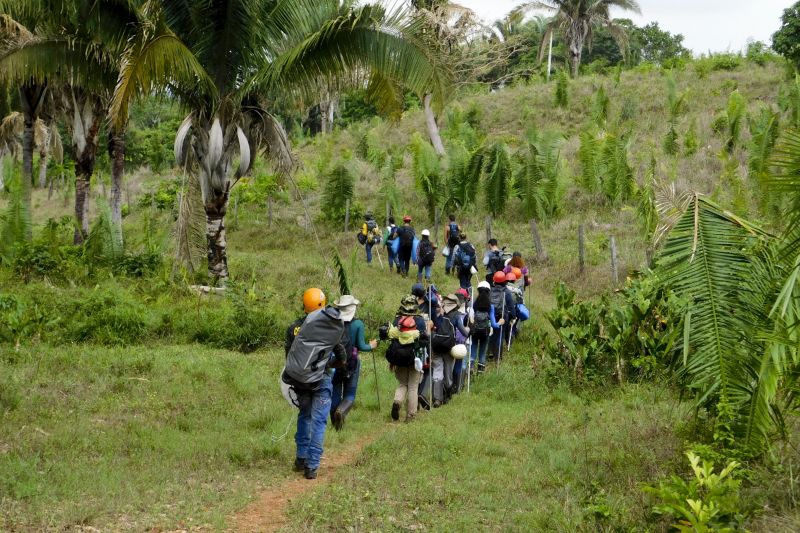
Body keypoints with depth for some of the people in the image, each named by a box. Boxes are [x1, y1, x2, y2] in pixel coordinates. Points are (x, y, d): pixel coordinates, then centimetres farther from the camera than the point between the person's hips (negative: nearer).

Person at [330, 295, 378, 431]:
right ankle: (342, 411, -23)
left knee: (335, 394, 11)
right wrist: (371, 346, 11)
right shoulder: (358, 324, -7)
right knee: (349, 395, 7)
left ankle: (336, 424, 10)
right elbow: (361, 346, -8)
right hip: (351, 363, -2)